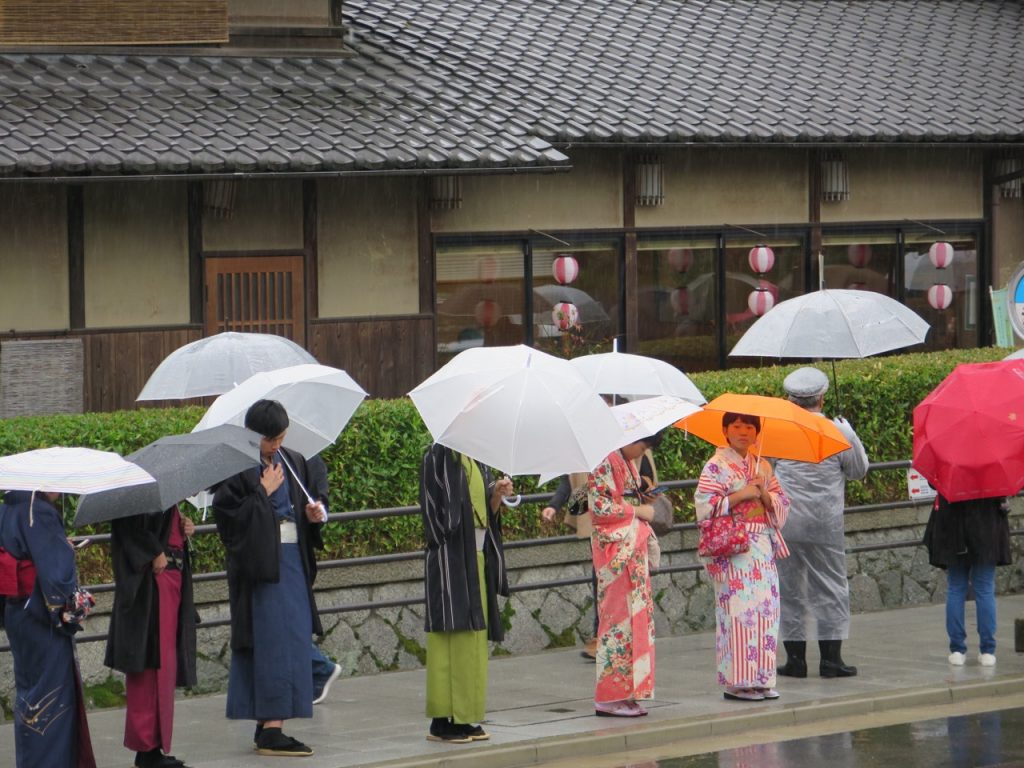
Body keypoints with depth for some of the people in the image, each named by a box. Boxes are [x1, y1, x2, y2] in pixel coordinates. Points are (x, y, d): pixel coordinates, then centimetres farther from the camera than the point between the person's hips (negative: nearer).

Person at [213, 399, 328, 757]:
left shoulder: (294, 463, 12)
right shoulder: (237, 470, -9)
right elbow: (231, 517, -15)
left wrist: (313, 513, -1)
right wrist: (264, 492, -12)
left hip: (293, 562, 7)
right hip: (259, 564, -7)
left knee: (293, 641, 6)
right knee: (272, 642, -11)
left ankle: (267, 724, 12)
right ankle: (271, 727, -10)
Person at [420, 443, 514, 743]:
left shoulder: (476, 460, 15)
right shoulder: (437, 457, -7)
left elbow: (488, 512, 16)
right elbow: (432, 508, -12)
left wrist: (498, 494, -4)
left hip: (478, 558, 8)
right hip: (450, 560, -8)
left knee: (474, 639, 8)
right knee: (451, 637, -7)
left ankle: (465, 717, 12)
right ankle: (441, 721, -4)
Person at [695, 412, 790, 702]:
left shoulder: (762, 467, 16)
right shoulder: (717, 466, -2)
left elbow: (782, 504, 15)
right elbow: (704, 504, -11)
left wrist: (765, 494, -5)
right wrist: (741, 495, -14)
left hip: (763, 546, 6)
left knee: (765, 608, 2)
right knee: (739, 609, -10)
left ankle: (760, 679, 7)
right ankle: (736, 682, -7)